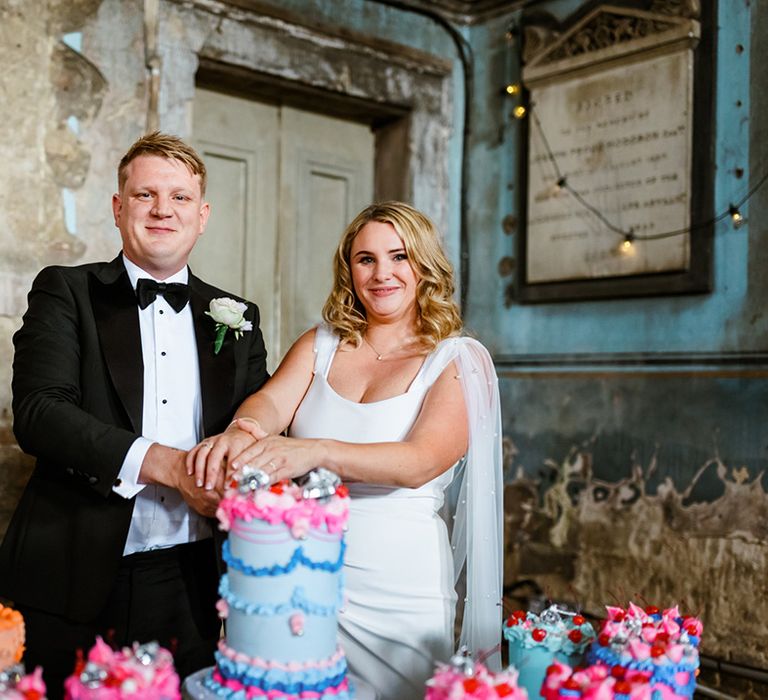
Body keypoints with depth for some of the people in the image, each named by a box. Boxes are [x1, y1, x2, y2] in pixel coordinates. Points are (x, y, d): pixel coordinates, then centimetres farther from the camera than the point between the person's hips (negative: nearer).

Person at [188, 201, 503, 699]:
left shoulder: (459, 360, -5)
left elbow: (421, 461, -21)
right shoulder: (320, 345, 7)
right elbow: (272, 400, -10)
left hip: (400, 589, -3)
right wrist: (242, 431, -35)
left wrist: (316, 451, -38)